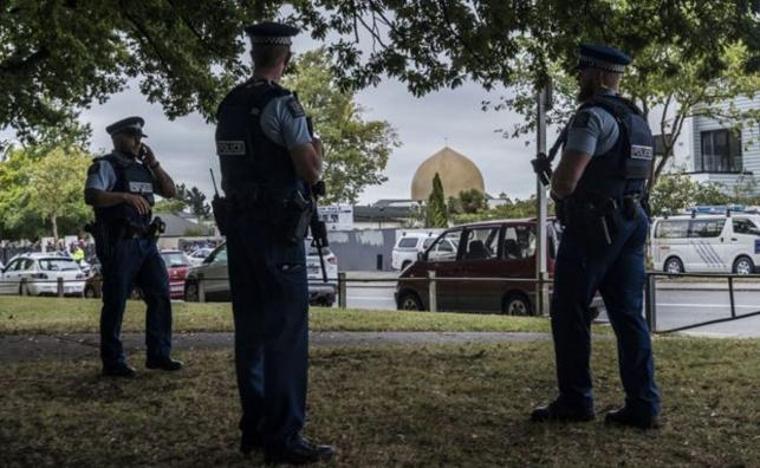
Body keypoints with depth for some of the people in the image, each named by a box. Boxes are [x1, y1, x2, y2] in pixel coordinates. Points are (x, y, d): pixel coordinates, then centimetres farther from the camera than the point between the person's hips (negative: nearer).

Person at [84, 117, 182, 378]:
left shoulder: (142, 168, 18)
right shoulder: (105, 166, -4)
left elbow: (171, 191, 13)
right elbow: (91, 196, -21)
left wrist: (153, 163, 4)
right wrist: (125, 196, -34)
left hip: (145, 242, 7)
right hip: (118, 244, -7)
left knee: (160, 296, 5)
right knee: (115, 303, -2)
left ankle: (158, 354, 13)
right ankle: (112, 362, 6)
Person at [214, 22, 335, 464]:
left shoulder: (229, 106, 12)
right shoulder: (283, 104, -13)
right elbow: (310, 171, -14)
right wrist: (317, 152, 7)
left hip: (238, 225, 8)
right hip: (277, 229, -8)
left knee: (251, 328, 11)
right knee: (287, 330, -5)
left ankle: (255, 427, 18)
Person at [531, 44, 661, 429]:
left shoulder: (592, 116, -14)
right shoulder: (637, 120, 16)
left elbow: (565, 181, -23)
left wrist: (556, 187, 1)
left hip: (591, 228, -8)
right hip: (632, 224, 8)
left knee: (570, 314, 2)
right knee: (628, 314, 7)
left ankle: (574, 401, 7)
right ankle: (642, 405, 6)